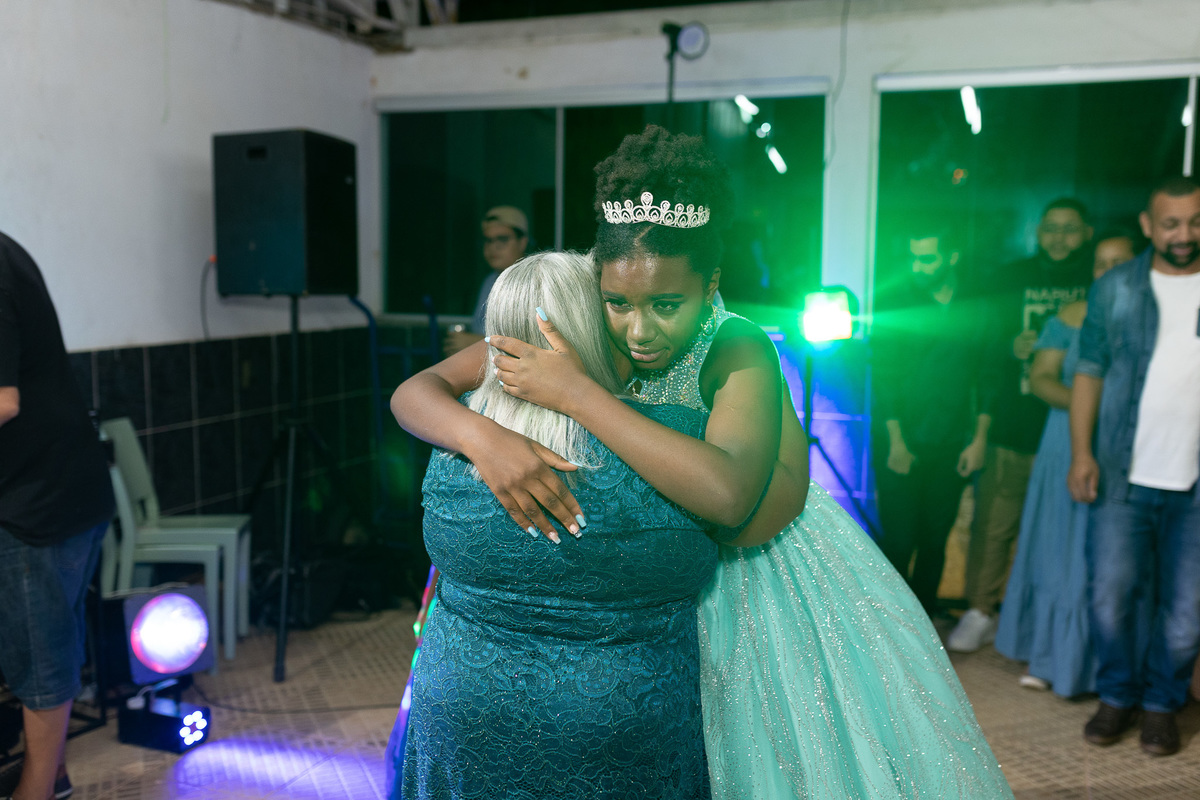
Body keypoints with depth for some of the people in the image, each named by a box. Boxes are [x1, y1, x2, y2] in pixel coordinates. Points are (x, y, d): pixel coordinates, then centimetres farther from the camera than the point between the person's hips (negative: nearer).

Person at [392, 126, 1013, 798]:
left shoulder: (738, 351, -27)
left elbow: (729, 495, -47)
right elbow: (414, 392, -18)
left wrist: (577, 394, -43)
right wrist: (484, 439, -40)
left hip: (771, 585, -3)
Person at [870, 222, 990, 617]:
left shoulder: (975, 307, 4)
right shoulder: (894, 304, -1)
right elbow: (883, 376, -4)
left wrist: (979, 437, 1)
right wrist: (896, 440, -8)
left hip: (951, 446, 2)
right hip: (901, 443, -2)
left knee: (935, 541, 7)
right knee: (899, 540, -4)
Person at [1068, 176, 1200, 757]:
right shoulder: (1114, 289, 6)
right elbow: (1089, 373, 6)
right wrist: (1081, 453, -4)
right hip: (1124, 477, 0)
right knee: (1110, 594, 1)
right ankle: (1117, 696, 23)